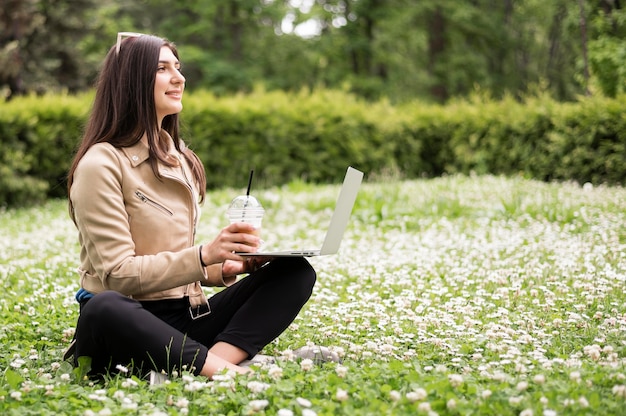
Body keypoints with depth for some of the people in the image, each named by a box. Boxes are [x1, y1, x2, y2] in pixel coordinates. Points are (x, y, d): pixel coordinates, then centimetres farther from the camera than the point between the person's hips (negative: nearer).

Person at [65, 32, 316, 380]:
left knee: (296, 271, -10)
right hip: (127, 325, -7)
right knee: (104, 309, -41)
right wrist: (205, 254, -25)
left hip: (185, 320, 7)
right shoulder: (101, 164, -8)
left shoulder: (182, 161, 15)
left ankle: (218, 359, -34)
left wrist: (225, 268, -3)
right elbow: (118, 275, -15)